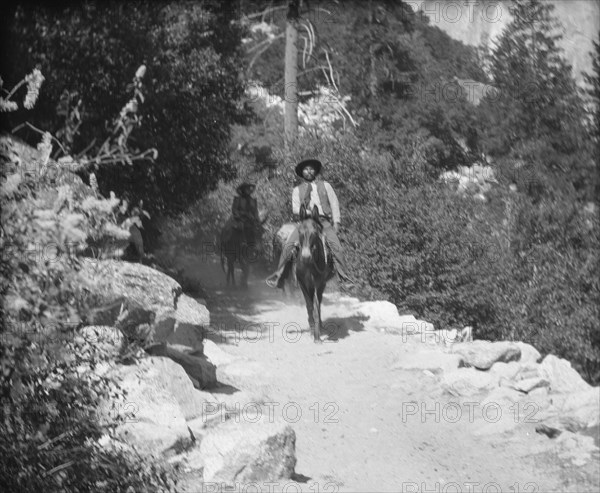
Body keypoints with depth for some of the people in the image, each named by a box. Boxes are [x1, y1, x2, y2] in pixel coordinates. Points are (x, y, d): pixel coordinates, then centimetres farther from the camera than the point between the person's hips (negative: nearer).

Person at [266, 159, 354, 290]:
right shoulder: (297, 190, 15)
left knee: (336, 247, -22)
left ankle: (345, 278, -19)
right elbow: (295, 209, 6)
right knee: (288, 245, -19)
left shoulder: (325, 185, 16)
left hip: (324, 221, 0)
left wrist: (336, 221, 0)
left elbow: (334, 203, 12)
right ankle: (278, 275, -10)